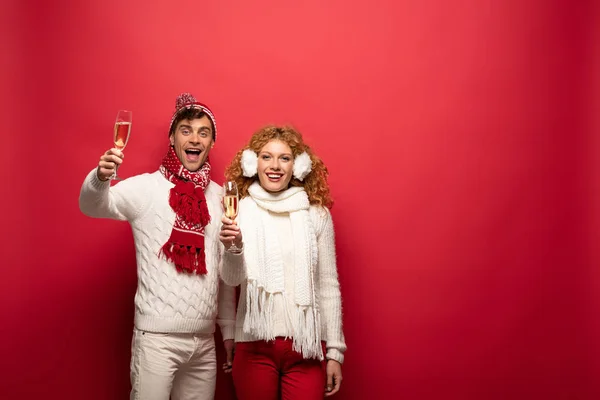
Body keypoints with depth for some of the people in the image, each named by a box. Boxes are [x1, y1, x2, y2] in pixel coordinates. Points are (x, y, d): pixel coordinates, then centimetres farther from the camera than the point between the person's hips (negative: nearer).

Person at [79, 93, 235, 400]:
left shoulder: (220, 196, 8)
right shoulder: (147, 187, -5)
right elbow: (93, 206, -21)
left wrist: (229, 331, 15)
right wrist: (101, 177, -42)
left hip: (205, 340, 5)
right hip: (158, 337, -4)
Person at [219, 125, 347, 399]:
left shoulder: (317, 214, 1)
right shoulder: (240, 211, 0)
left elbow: (328, 286, 5)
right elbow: (232, 279, -8)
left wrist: (335, 350, 4)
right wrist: (233, 248, -29)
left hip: (307, 345, 0)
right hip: (254, 344, 0)